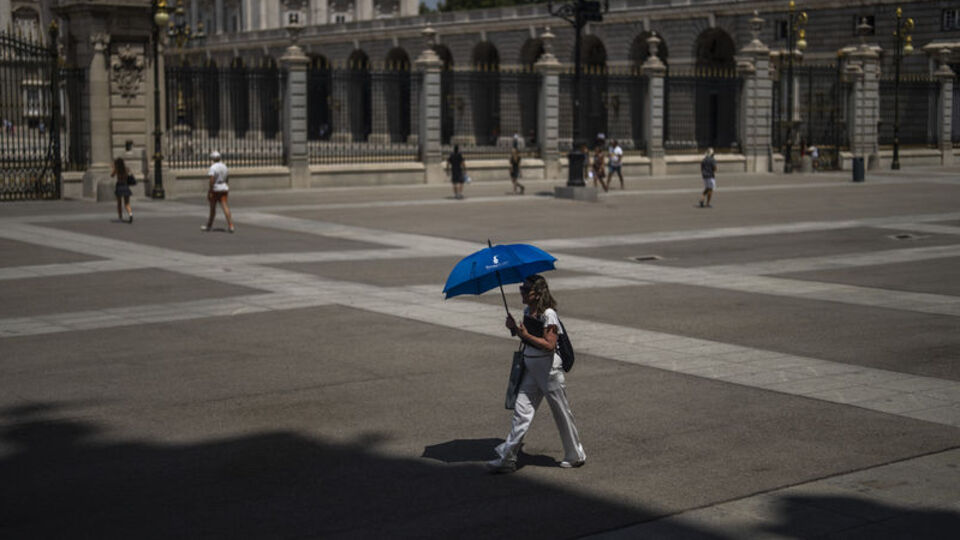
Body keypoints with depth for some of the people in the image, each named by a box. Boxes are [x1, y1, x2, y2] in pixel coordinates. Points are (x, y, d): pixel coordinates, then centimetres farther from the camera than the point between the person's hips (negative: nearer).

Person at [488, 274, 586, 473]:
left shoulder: (548, 315, -17)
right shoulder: (527, 311, 7)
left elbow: (550, 345, -22)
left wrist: (525, 334, -24)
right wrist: (514, 329, -1)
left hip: (549, 369, -7)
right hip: (530, 368, 7)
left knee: (561, 412, 6)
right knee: (521, 413, 2)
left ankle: (576, 456, 22)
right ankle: (507, 459, 0)